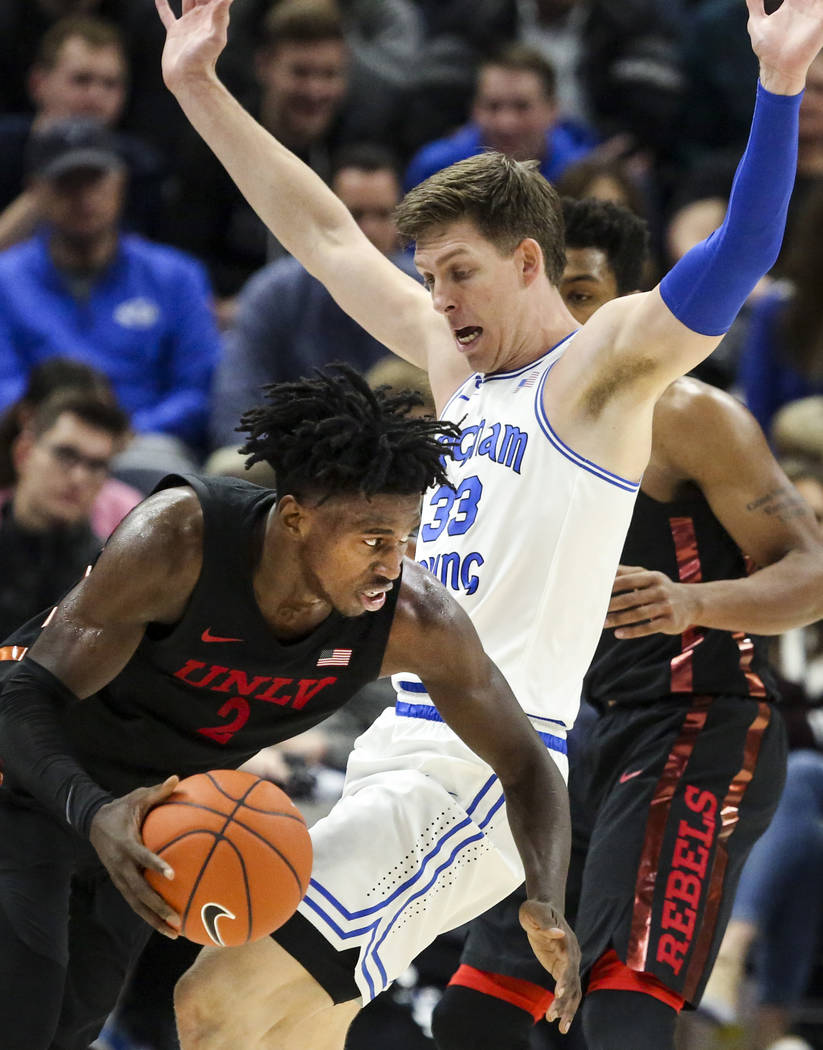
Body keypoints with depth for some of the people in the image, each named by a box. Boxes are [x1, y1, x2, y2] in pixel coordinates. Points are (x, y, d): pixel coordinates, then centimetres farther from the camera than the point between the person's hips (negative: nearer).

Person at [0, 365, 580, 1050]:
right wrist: (92, 813, -56)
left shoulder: (417, 620, -26)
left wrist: (546, 906, -32)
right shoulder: (178, 538, -37)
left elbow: (525, 764, -13)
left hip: (165, 801, 5)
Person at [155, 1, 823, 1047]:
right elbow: (321, 231, 26)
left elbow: (734, 261, -22)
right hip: (398, 750, 9)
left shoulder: (598, 367, -5)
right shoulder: (456, 363, 18)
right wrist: (198, 88, 27)